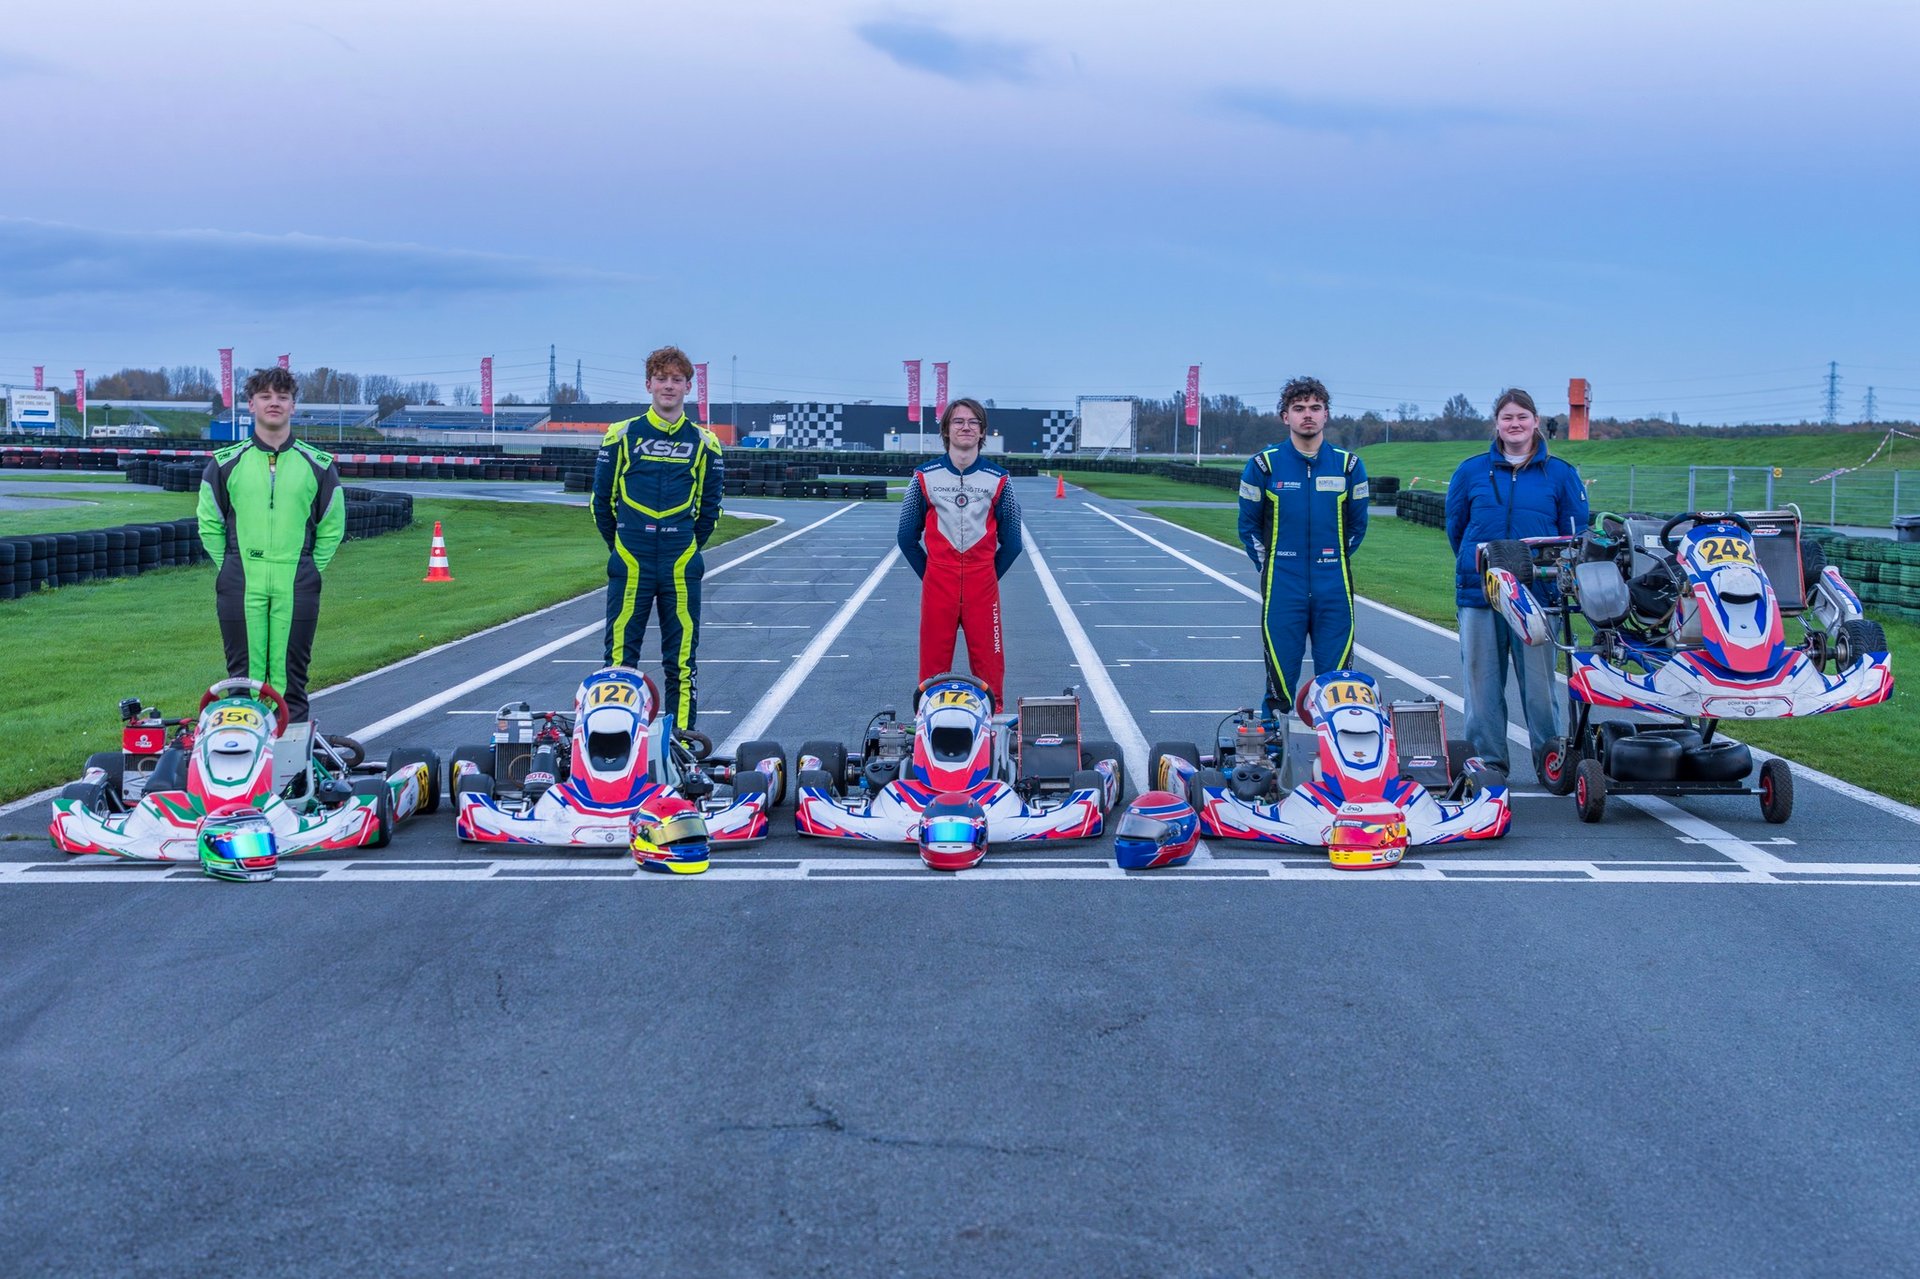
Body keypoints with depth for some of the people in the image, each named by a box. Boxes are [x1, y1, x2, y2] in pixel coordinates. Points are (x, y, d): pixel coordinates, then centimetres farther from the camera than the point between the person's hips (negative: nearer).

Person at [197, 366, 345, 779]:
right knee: (243, 673, 2)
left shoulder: (317, 466, 6)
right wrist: (232, 570, 6)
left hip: (296, 590, 0)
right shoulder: (225, 464, 6)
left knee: (291, 676, 0)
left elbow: (332, 527, 12)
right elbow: (209, 524, 13)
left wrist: (308, 572, 6)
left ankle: (291, 770, 2)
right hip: (239, 589, 0)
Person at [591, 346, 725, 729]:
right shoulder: (621, 435, 3)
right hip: (629, 567, -1)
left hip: (682, 568, 1)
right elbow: (601, 500, 10)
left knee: (682, 662, 4)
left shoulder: (704, 442, 7)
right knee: (620, 657, 0)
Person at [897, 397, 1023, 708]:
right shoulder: (925, 476, 4)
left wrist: (991, 575, 8)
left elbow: (1011, 541, 10)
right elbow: (908, 536, 11)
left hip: (983, 585, 0)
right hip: (937, 584, 0)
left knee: (988, 657, 1)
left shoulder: (998, 479, 3)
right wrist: (928, 574, 9)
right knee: (934, 659, 3)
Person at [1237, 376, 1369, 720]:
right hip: (1282, 590, -1)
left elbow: (1356, 525, 16)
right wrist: (1270, 567, 8)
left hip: (1334, 591, 1)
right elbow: (1249, 526, 11)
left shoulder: (1349, 465, 6)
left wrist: (1332, 563, 13)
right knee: (1280, 679, -1)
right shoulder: (1263, 465, 2)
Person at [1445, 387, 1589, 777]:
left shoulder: (1559, 474, 7)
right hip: (1478, 592, 1)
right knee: (1482, 680, 3)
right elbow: (1455, 526, 19)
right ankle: (1488, 760, 11)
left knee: (1538, 681, -2)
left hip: (1538, 594, -1)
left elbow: (1576, 532, 11)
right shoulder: (1471, 471, 9)